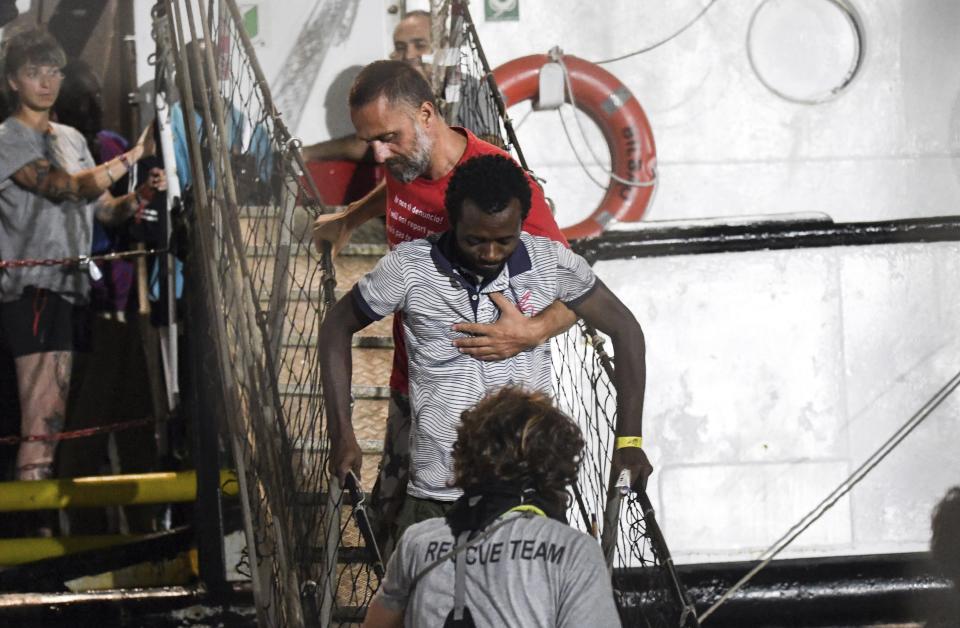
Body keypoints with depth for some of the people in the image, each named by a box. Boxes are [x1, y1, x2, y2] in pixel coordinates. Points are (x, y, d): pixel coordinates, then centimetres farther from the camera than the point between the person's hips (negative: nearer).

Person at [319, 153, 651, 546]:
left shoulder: (551, 264, -5)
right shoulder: (408, 270, -7)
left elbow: (623, 329, 7)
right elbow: (338, 327, 7)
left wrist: (629, 440, 4)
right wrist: (342, 435, 2)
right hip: (435, 499, 0)